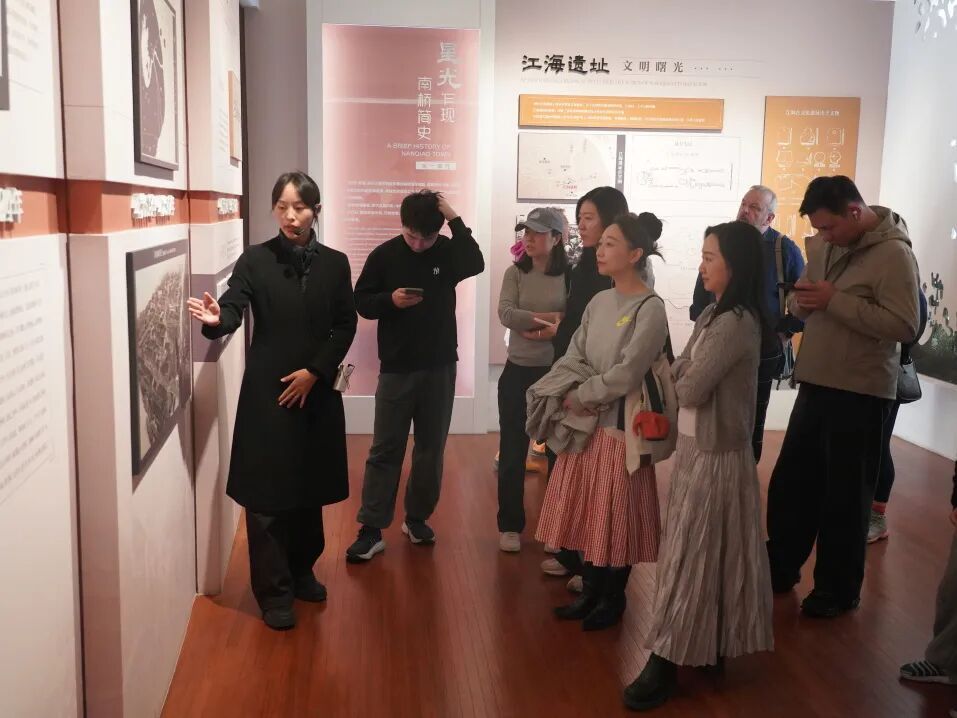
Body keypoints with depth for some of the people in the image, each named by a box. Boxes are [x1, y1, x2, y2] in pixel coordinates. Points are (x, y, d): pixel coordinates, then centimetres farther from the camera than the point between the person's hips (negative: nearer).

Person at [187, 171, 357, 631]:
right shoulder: (254, 259, -2)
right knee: (267, 494, 0)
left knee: (310, 488, 14)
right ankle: (274, 592, 12)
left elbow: (345, 326, 2)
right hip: (266, 392, -2)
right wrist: (215, 319, -38)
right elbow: (234, 310, -15)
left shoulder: (335, 263, 4)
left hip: (317, 391, 3)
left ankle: (302, 571, 33)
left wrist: (314, 372, -8)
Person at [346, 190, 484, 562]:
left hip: (440, 367, 2)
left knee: (431, 449, 10)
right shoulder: (384, 255, -4)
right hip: (396, 368, -1)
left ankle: (417, 518, 25)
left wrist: (455, 220, -26)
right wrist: (390, 300, -19)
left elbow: (476, 265, -22)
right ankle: (371, 530, 5)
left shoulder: (448, 252, -2)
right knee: (385, 450, 0)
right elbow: (361, 301, 0)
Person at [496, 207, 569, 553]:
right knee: (512, 450, 7)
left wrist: (555, 330, -22)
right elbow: (506, 313, -14)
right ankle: (510, 525, 20)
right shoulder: (515, 272, 0)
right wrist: (550, 319, -19)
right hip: (518, 371, 1)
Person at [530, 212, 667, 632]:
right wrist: (569, 397, -12)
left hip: (620, 424, -7)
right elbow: (574, 358, 5)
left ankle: (613, 599, 23)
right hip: (585, 422, 7)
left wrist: (580, 396, -11)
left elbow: (627, 374, -19)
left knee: (615, 514, 5)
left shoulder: (650, 308, -14)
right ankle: (590, 592, 29)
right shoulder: (599, 302, 7)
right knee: (585, 510, 14)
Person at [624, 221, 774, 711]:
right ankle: (712, 646, 30)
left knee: (692, 555, -1)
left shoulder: (736, 323, -22)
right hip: (697, 447, 9)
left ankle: (668, 661, 8)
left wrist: (682, 381, -1)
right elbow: (681, 374, 11)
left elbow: (690, 390, -20)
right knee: (710, 553, 17)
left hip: (714, 454, -9)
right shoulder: (714, 314, 8)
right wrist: (683, 378, -9)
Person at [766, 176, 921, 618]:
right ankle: (780, 568, 32)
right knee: (790, 484, 15)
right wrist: (801, 301, -9)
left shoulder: (892, 253, -15)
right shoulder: (824, 245, 7)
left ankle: (839, 589, 23)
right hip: (816, 384, 7)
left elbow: (905, 326, -22)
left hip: (861, 394, -7)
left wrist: (836, 301, -24)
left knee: (845, 496, 6)